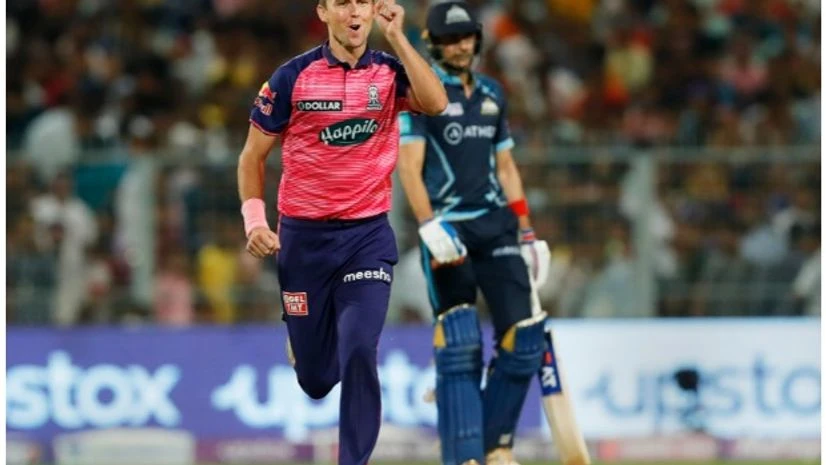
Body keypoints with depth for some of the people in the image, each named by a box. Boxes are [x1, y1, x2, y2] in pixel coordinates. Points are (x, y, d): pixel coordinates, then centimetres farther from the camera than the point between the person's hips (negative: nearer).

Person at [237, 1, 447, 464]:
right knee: (315, 378, 7)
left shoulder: (390, 72, 1)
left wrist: (397, 37, -18)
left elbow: (435, 103, -21)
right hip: (303, 237, 0)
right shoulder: (293, 77, -2)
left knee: (359, 352, -19)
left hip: (368, 235, 0)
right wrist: (255, 220, -8)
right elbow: (253, 156, 5)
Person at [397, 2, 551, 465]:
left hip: (497, 224, 5)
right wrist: (430, 228, -21)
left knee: (523, 340, -3)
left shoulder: (492, 93, 16)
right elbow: (409, 167, -9)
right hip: (449, 229, -5)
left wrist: (527, 233, 17)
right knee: (460, 345, -10)